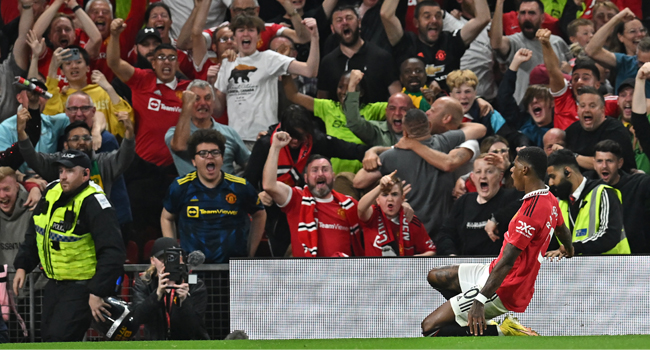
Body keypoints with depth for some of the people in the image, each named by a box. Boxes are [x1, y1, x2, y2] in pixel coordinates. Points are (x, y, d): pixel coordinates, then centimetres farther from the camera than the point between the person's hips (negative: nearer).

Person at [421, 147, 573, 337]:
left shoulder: (532, 210, -26)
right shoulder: (550, 200, 4)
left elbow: (507, 260, -31)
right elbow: (562, 230, 28)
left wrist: (481, 299, -34)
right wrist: (568, 248, 52)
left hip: (502, 289, -10)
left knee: (429, 327, -13)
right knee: (435, 277, 20)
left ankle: (502, 331, -9)